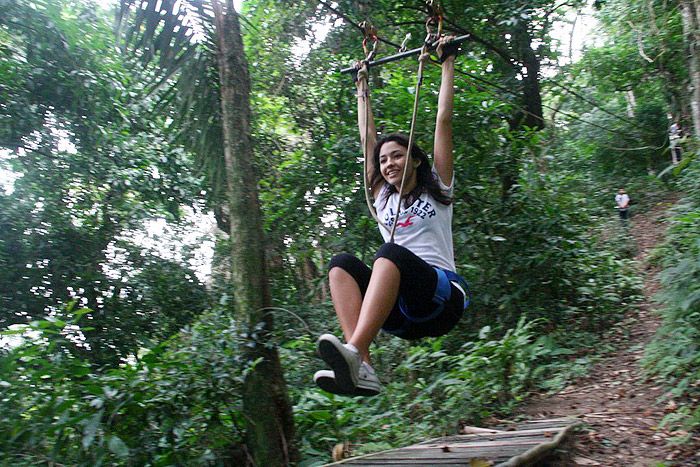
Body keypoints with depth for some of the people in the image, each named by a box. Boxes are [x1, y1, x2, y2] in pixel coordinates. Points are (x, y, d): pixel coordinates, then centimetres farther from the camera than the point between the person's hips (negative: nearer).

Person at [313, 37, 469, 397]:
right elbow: (367, 137, 29)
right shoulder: (383, 198, 23)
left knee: (390, 253, -33)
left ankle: (354, 351, -53)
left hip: (443, 297, -4)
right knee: (341, 264, -22)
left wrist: (447, 64, 17)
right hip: (401, 316, 4)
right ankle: (362, 369, -41)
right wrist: (362, 89, 37)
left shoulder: (437, 189, 14)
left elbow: (444, 121, 12)